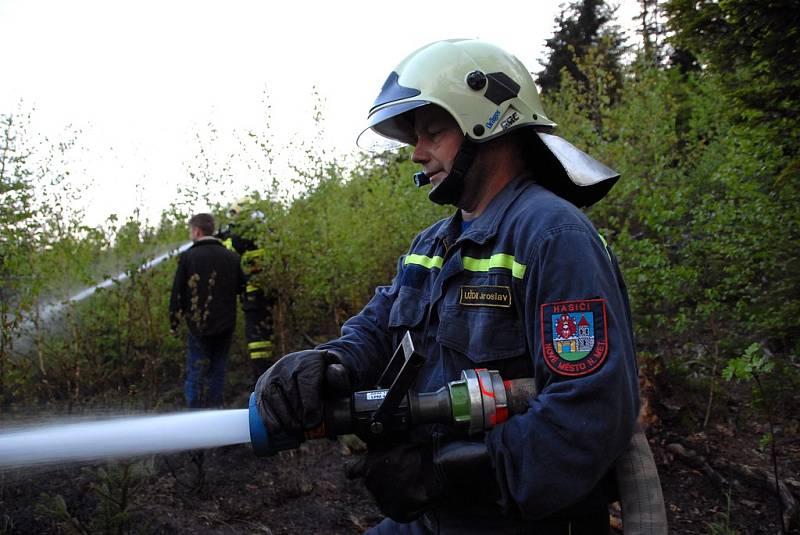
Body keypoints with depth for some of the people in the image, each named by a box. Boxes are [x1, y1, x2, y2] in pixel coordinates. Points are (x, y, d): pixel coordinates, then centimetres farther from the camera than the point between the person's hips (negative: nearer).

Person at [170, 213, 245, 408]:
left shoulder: (188, 256, -7)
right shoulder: (231, 257, 3)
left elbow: (177, 293, -5)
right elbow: (240, 288, 11)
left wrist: (174, 322, 5)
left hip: (199, 326, -3)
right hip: (225, 326, 3)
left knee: (196, 374, 5)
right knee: (217, 372, 11)